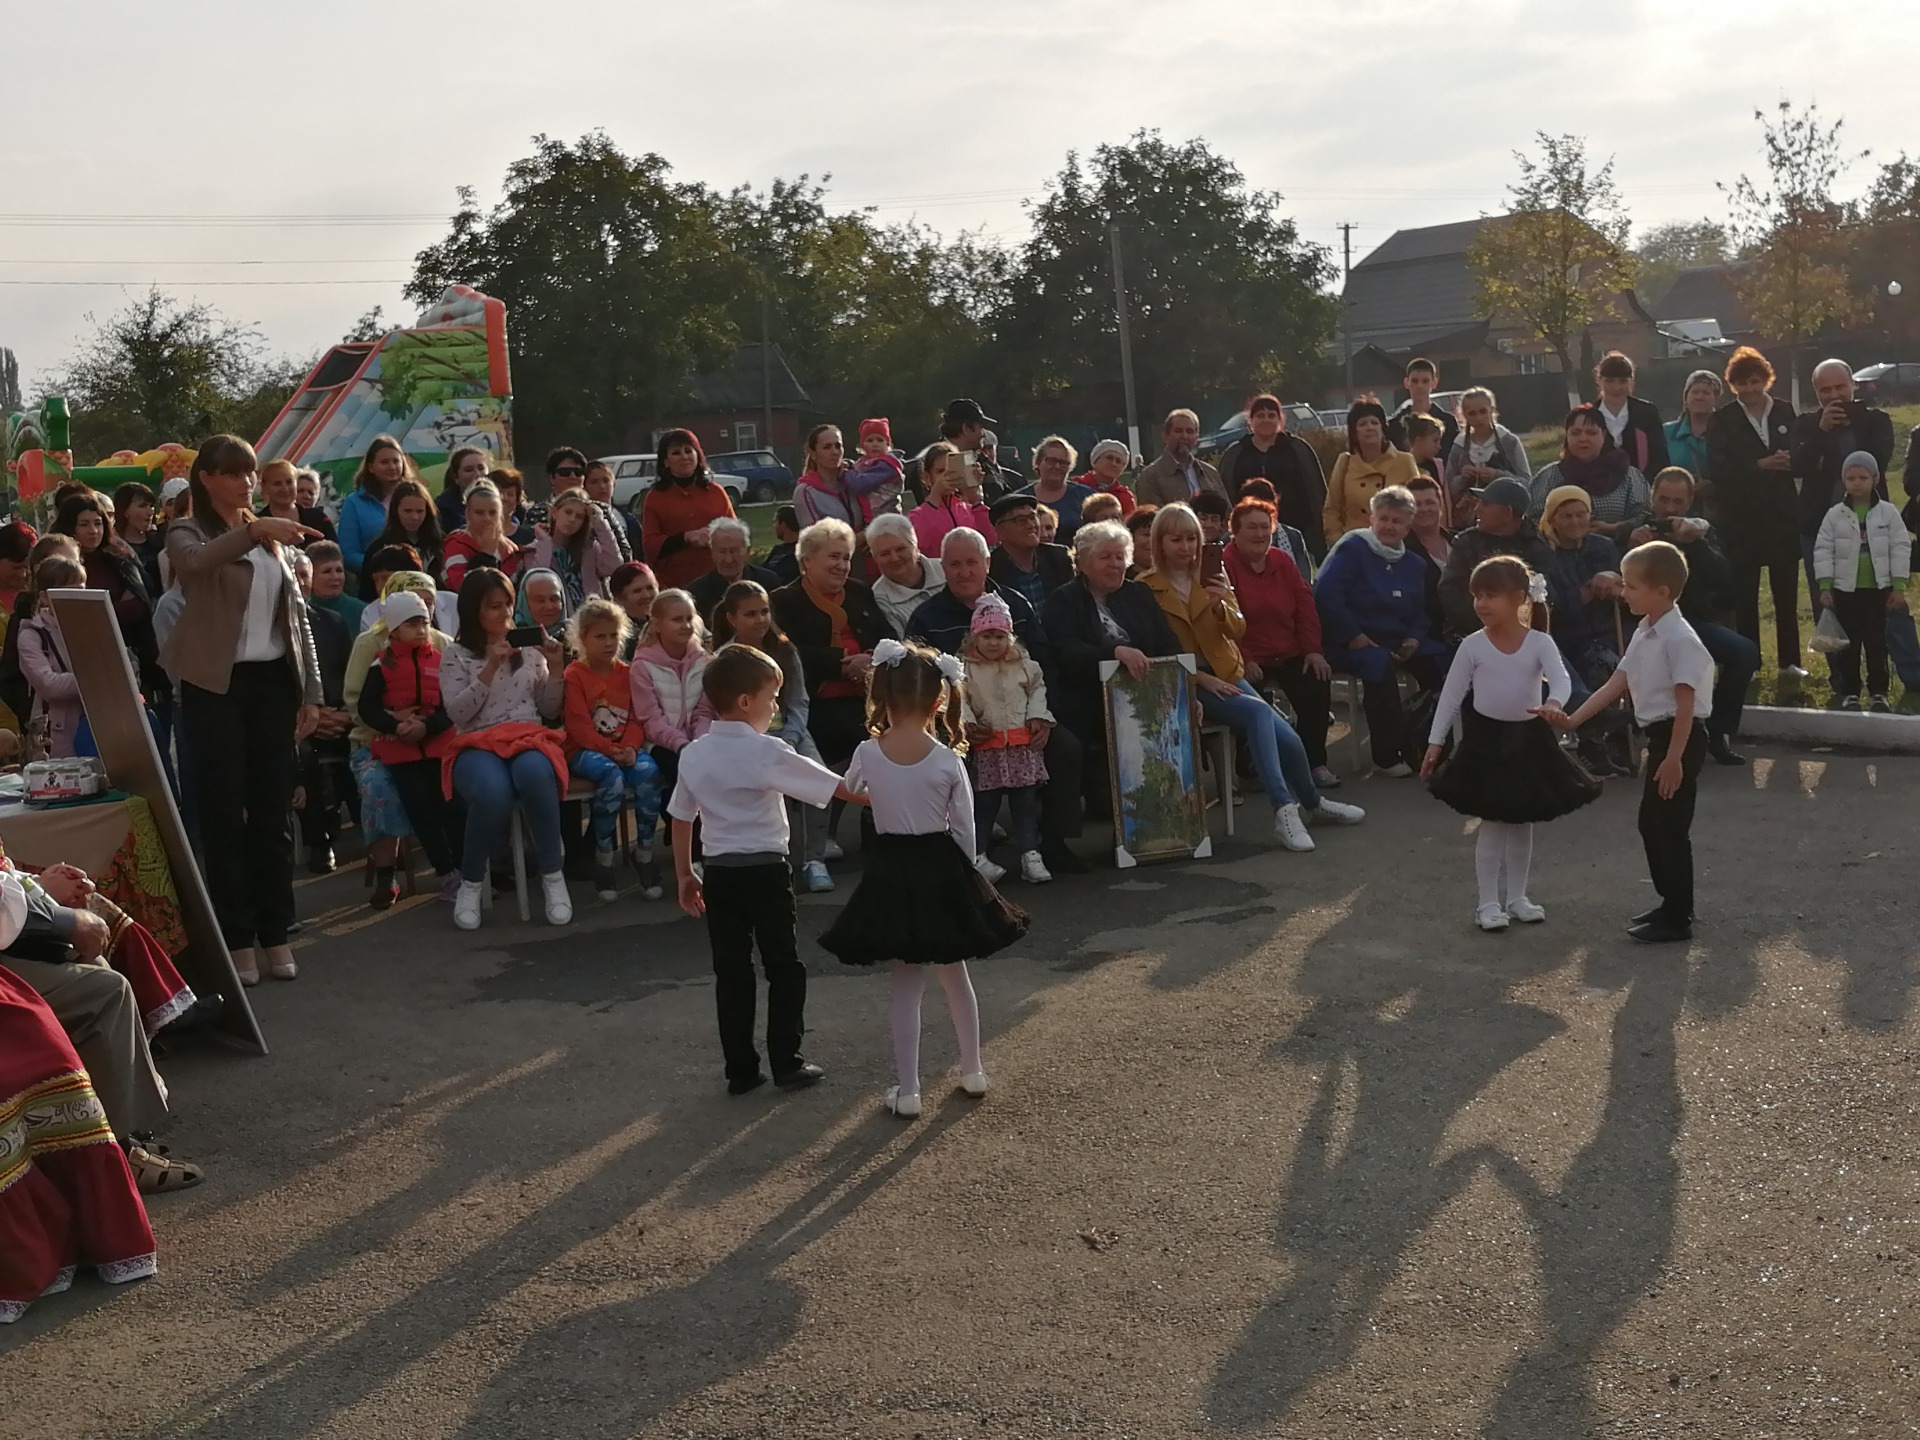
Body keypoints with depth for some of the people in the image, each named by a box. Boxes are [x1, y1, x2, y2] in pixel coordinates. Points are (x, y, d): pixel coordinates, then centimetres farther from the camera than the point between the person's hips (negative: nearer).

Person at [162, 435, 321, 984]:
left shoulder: (272, 537, 14)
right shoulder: (188, 532, -1)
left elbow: (297, 613, 14)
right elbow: (193, 565, -27)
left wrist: (311, 690, 8)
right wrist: (251, 530, -40)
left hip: (273, 680, 4)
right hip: (217, 685, -4)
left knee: (273, 809, 6)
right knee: (224, 810, -2)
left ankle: (275, 932, 13)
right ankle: (236, 936, 3)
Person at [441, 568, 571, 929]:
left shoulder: (529, 649, 18)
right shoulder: (455, 655, 10)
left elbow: (550, 710, 15)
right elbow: (458, 712, -4)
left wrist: (555, 668, 0)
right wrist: (491, 667, -10)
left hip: (530, 738, 2)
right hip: (478, 745, -1)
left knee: (534, 775, -39)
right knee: (493, 792, -39)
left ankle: (552, 875, -24)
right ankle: (471, 882, -14)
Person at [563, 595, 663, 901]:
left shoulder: (627, 673, 14)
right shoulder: (573, 675, 0)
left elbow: (637, 718, 8)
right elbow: (578, 726, -9)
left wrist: (629, 747, -13)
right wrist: (609, 750, -21)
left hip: (625, 747, 4)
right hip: (585, 749, -4)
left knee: (648, 770, -30)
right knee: (611, 775, -36)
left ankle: (644, 851, -16)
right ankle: (603, 856, -21)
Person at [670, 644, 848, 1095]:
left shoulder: (694, 755, 4)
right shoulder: (766, 752, -13)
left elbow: (681, 818, 10)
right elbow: (839, 788, -13)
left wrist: (685, 876, 18)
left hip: (719, 872, 5)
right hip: (765, 870, -5)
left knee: (731, 972, 9)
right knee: (784, 968, 8)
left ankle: (741, 1070, 12)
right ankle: (787, 1063, 11)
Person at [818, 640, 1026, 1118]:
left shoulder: (867, 754, -9)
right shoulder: (948, 761, -12)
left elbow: (852, 788, 15)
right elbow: (964, 831, -5)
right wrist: (960, 876, 11)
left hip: (891, 872, 0)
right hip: (942, 869, 0)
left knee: (906, 985, 9)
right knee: (955, 974, 20)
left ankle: (907, 1090, 11)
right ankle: (972, 1070, 33)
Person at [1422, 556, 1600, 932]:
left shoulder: (1539, 643, -7)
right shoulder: (1473, 645, -7)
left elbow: (1561, 678, -22)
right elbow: (1451, 695, -4)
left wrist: (1553, 703, -44)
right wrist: (1435, 742, -6)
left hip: (1529, 738, 2)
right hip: (1486, 738, -2)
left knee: (1522, 823, 12)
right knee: (1492, 823, 2)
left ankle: (1516, 896, 25)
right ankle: (1489, 902, 10)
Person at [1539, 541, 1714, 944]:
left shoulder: (1678, 638, -20)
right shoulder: (1644, 633, 9)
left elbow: (1686, 703, -21)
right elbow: (1615, 685, 9)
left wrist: (1674, 758, -23)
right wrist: (1573, 720, 1)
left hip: (1681, 737, -10)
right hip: (1659, 735, 10)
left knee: (1670, 827, -3)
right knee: (1652, 822, 16)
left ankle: (1678, 919, 6)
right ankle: (1671, 904, 28)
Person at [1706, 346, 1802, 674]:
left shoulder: (1786, 413, 7)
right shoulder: (1722, 420, 1)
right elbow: (1720, 469, -9)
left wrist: (1790, 460, -19)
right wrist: (1760, 466, -19)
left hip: (1782, 515, 2)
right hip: (1741, 520, -2)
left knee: (1786, 592, 4)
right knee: (1744, 595, 3)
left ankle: (1789, 662, 11)